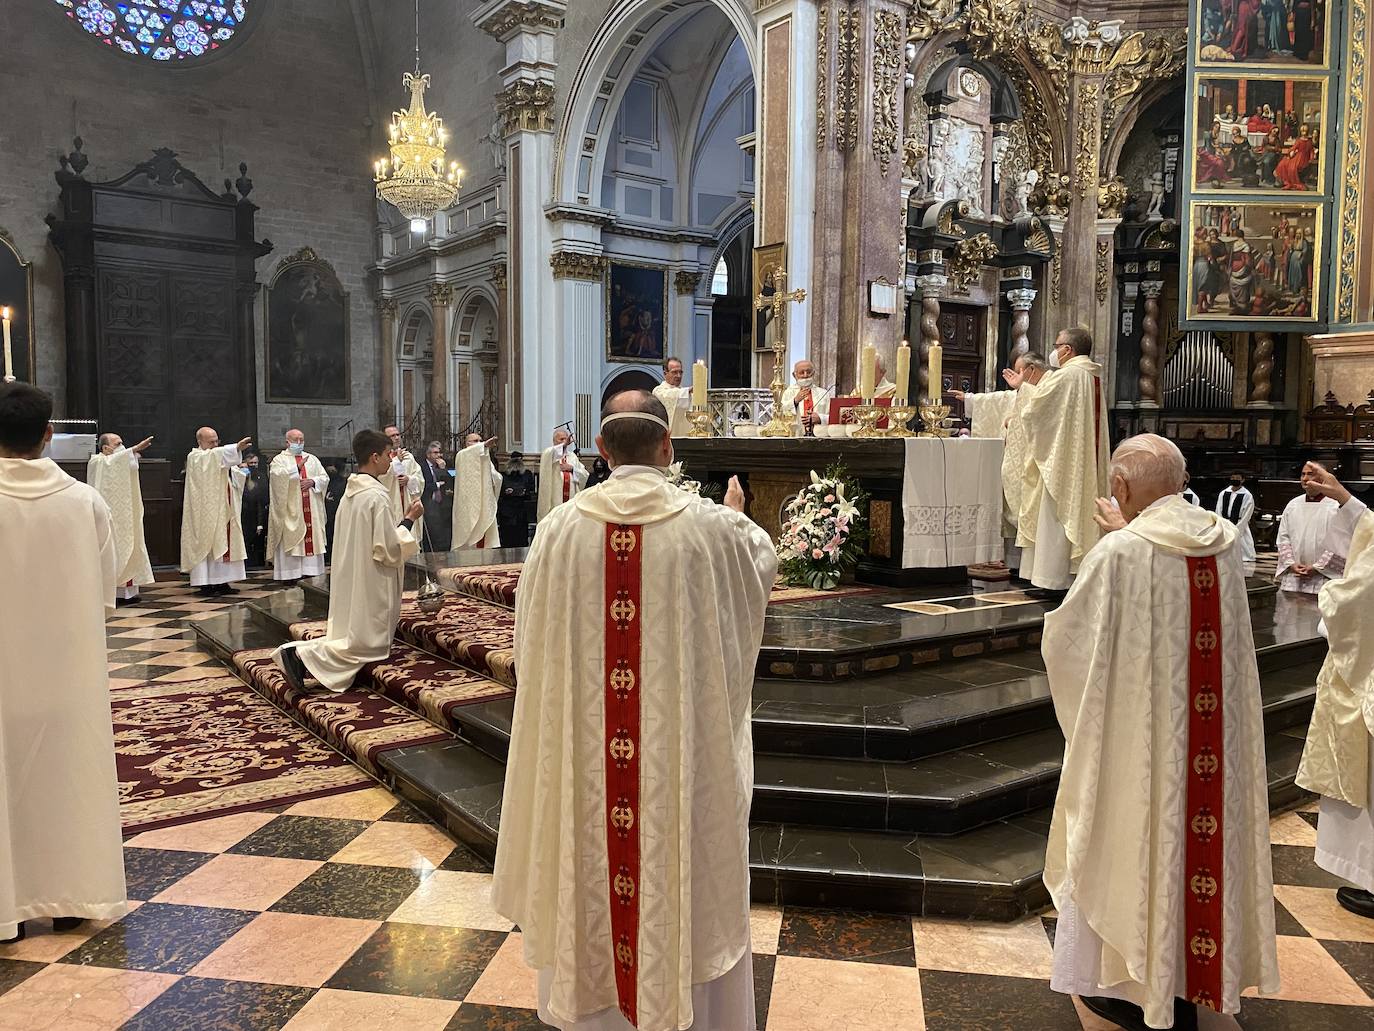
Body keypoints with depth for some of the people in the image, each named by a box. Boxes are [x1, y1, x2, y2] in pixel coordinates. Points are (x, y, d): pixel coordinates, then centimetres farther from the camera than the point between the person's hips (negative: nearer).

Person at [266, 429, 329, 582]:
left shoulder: (312, 459, 16)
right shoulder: (280, 459, 4)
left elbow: (325, 477, 10)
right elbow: (276, 475, -16)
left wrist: (313, 481, -9)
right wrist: (297, 467, -19)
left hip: (311, 510, 4)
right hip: (290, 509, -4)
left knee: (312, 537, 1)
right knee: (291, 539, -7)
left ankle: (310, 571, 6)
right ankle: (290, 574, -5)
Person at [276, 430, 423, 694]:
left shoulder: (351, 492, 8)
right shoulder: (377, 497, -19)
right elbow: (389, 548, -19)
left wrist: (401, 521, 17)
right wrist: (409, 520, -9)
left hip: (350, 580, 9)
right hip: (370, 585, -9)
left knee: (349, 636, 19)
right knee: (369, 645, 2)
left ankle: (299, 651, 0)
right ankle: (305, 655, -11)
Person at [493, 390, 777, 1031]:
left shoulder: (561, 528, -9)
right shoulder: (712, 527, -12)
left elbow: (532, 635, 2)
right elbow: (765, 565, 12)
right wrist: (740, 516, 32)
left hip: (584, 750, 2)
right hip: (684, 745, -1)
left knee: (591, 865, 18)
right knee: (682, 863, 15)